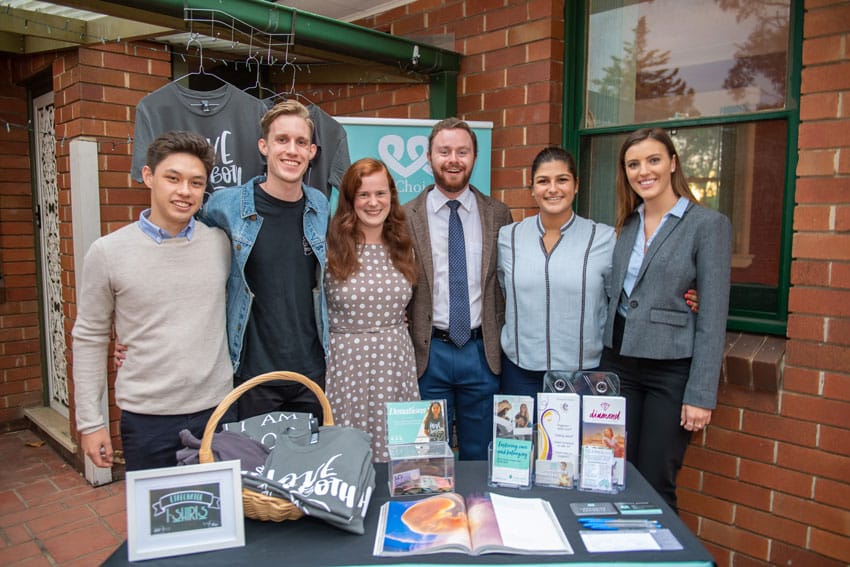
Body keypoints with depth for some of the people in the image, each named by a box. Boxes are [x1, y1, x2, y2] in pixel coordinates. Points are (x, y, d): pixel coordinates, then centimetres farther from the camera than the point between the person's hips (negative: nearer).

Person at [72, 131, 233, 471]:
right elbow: (90, 339, 2)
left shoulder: (221, 243, -1)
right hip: (147, 418, -1)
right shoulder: (108, 252, -4)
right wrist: (90, 422, 1)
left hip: (218, 409, 2)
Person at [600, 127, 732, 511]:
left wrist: (701, 394, -12)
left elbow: (712, 317, -9)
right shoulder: (625, 225, 8)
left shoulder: (708, 224, -7)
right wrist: (599, 366, 8)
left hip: (672, 369, -4)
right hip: (619, 362, 5)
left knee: (655, 485, 4)